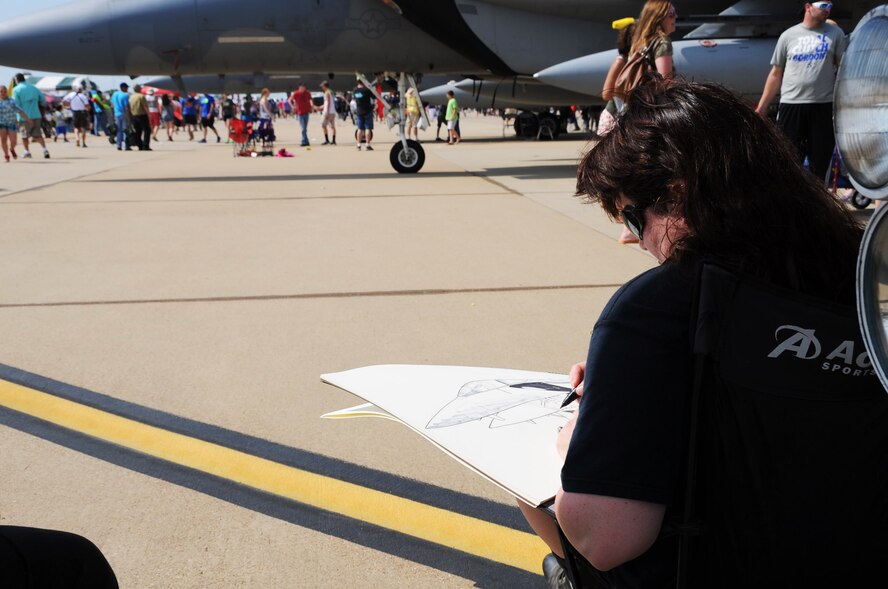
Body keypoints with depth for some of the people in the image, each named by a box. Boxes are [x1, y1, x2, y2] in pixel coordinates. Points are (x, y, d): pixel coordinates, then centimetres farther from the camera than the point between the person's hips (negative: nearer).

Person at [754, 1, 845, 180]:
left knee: (820, 162, 7)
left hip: (823, 106, 1)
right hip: (791, 106, 0)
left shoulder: (835, 33, 7)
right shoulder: (789, 35, 7)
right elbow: (776, 74, 10)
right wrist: (761, 107, 6)